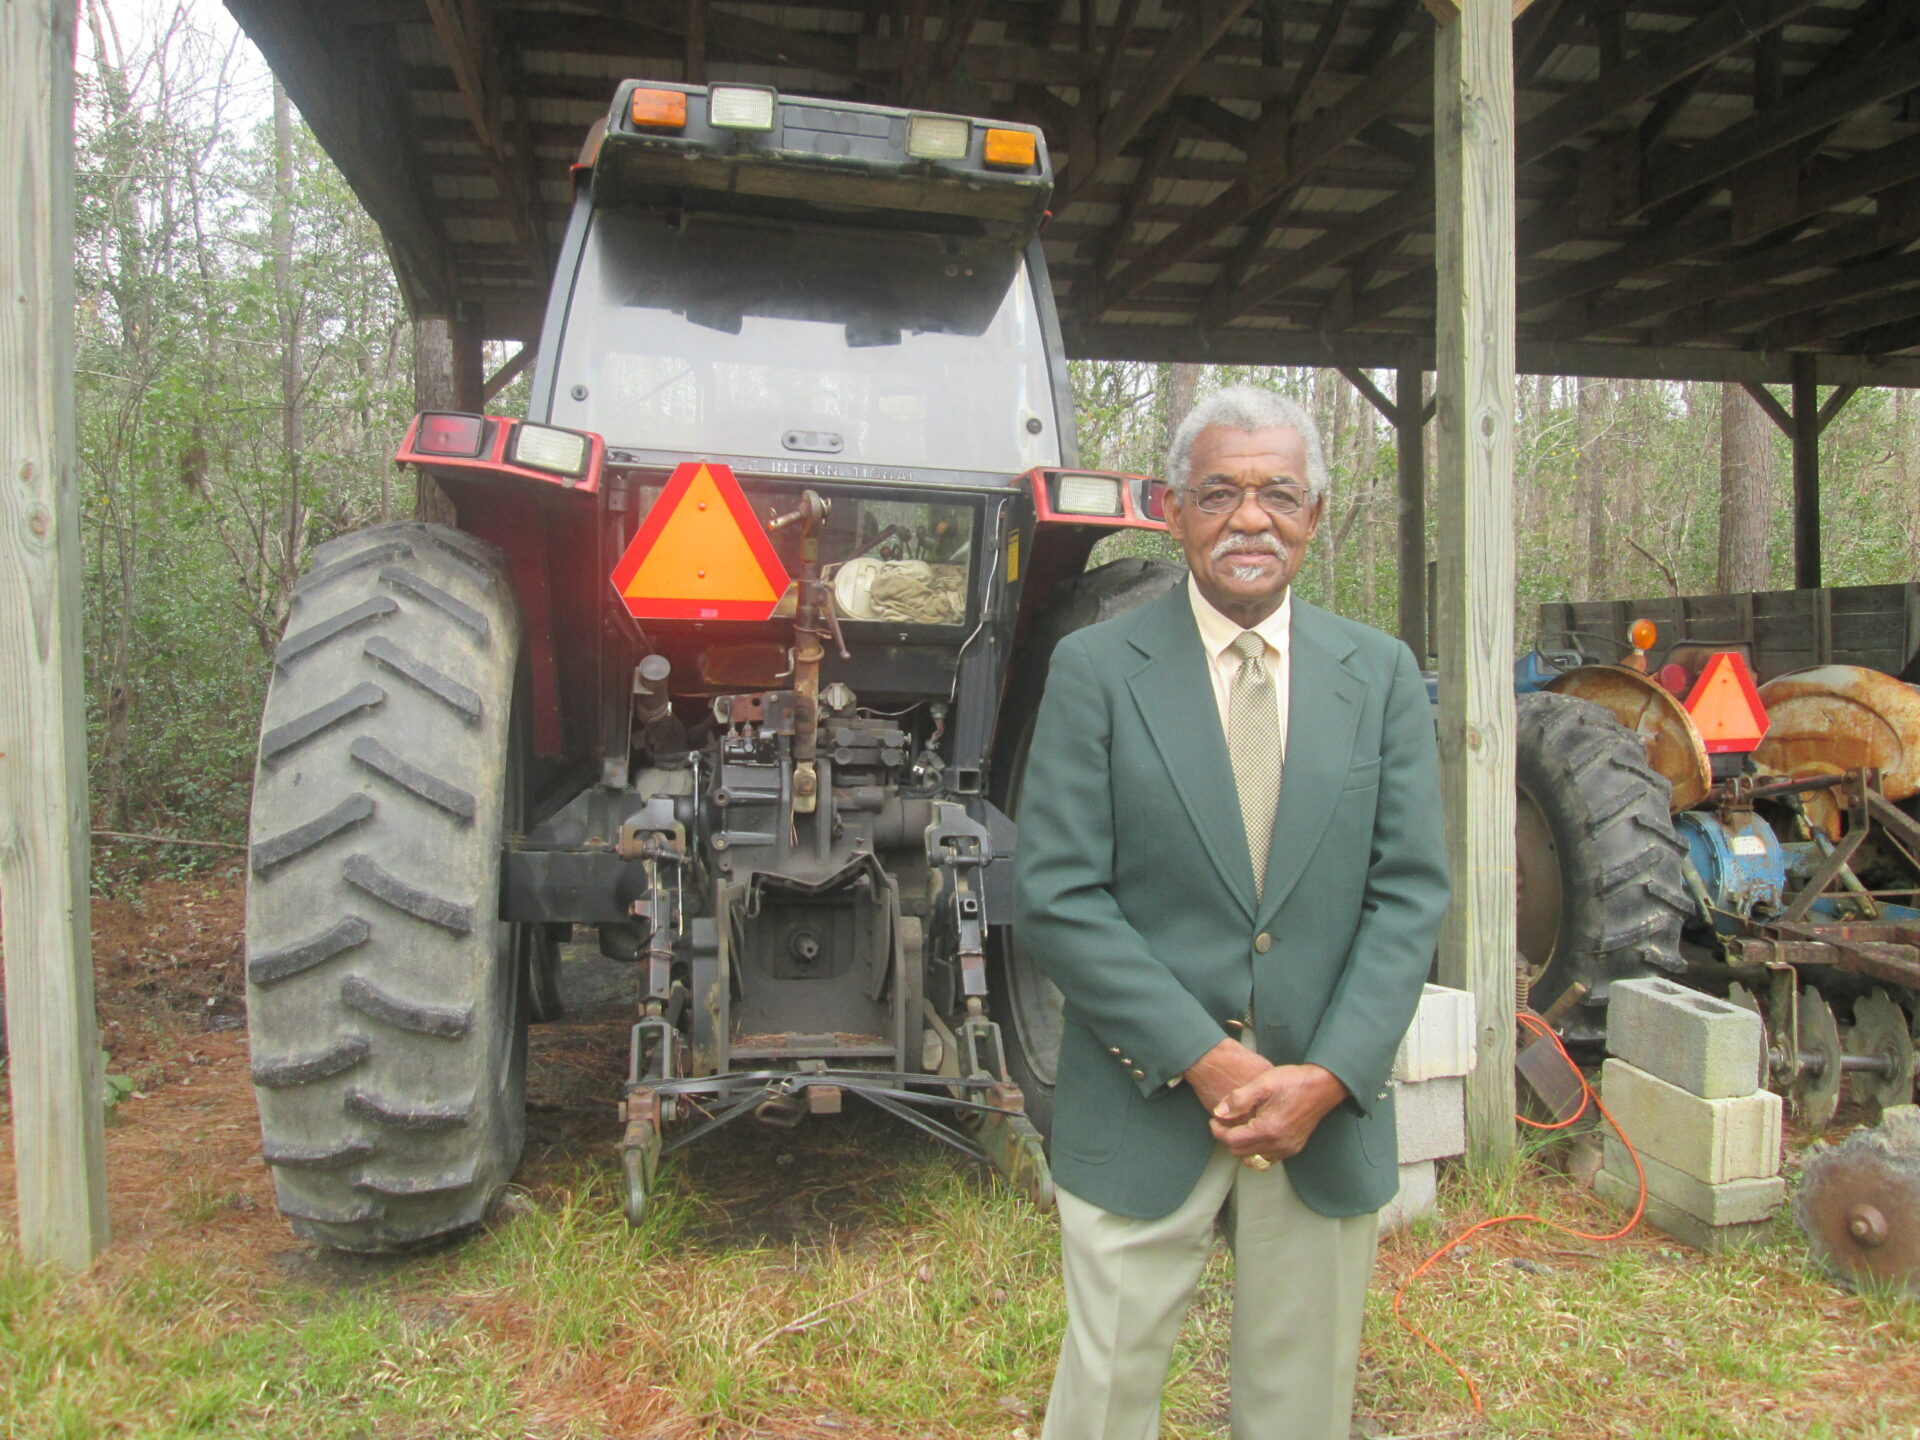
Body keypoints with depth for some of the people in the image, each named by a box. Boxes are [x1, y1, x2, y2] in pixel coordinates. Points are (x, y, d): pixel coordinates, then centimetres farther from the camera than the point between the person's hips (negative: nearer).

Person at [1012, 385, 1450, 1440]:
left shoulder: (1382, 675, 4)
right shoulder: (1096, 669, -5)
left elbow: (1410, 892, 0)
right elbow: (1055, 897, -10)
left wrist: (1328, 1076, -12)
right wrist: (1202, 1060, -15)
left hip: (1328, 1115, 3)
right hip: (1144, 1114, -2)